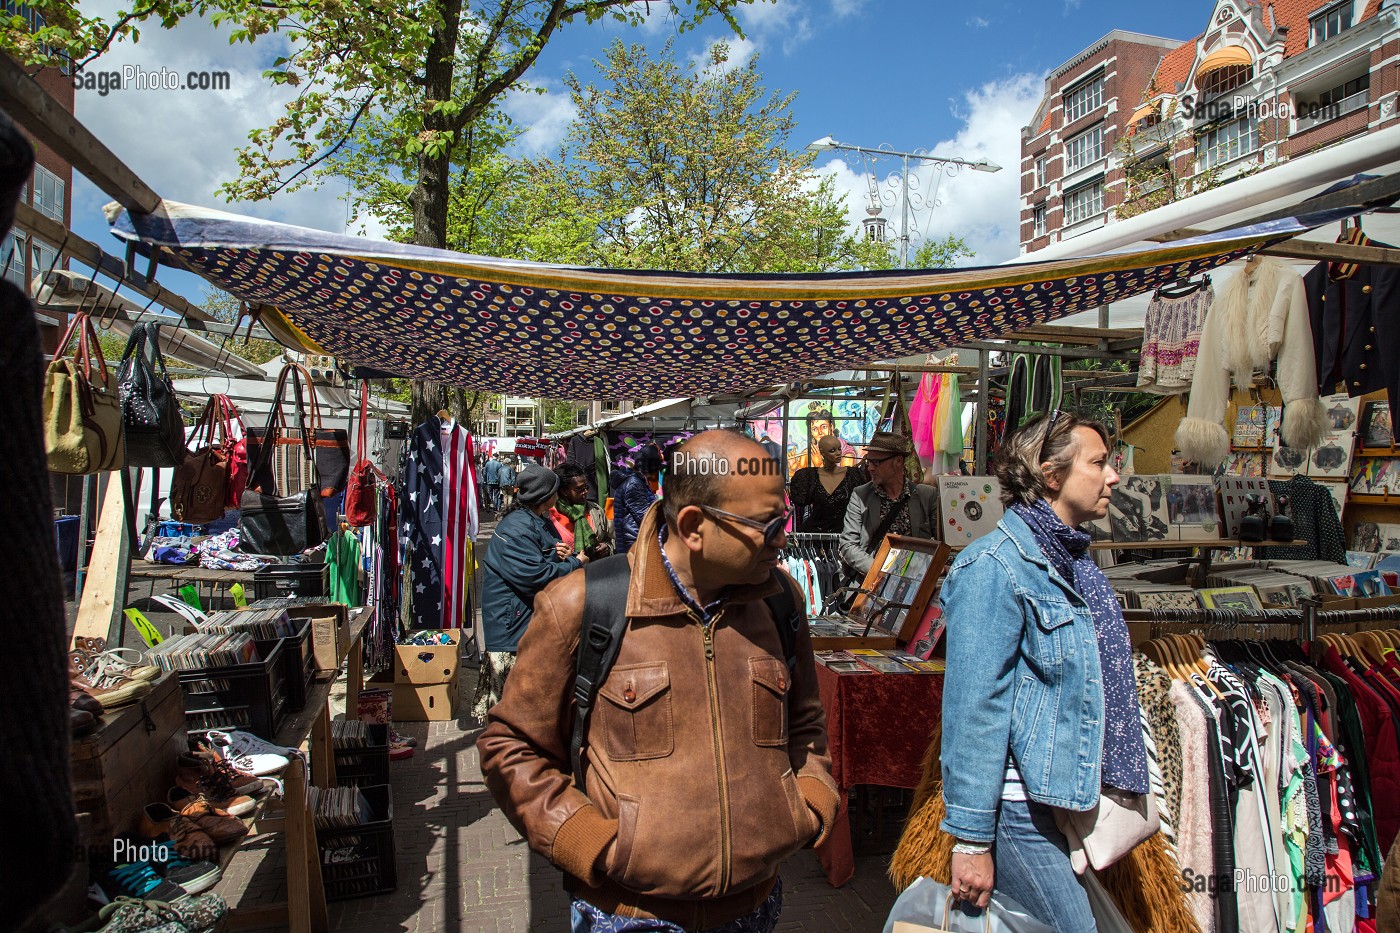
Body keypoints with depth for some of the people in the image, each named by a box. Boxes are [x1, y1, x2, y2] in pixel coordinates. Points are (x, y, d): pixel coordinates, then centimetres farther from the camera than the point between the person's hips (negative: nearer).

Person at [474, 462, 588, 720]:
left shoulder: (542, 522, 12)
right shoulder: (517, 528, -21)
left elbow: (545, 557, 25)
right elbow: (534, 575, -26)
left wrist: (560, 554, -2)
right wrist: (575, 563, -15)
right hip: (513, 615, -10)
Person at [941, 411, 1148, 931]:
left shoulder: (1072, 560, 11)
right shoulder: (994, 566, -18)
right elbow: (973, 708, -21)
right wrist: (971, 839, -20)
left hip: (1074, 796, 9)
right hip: (1021, 806, -9)